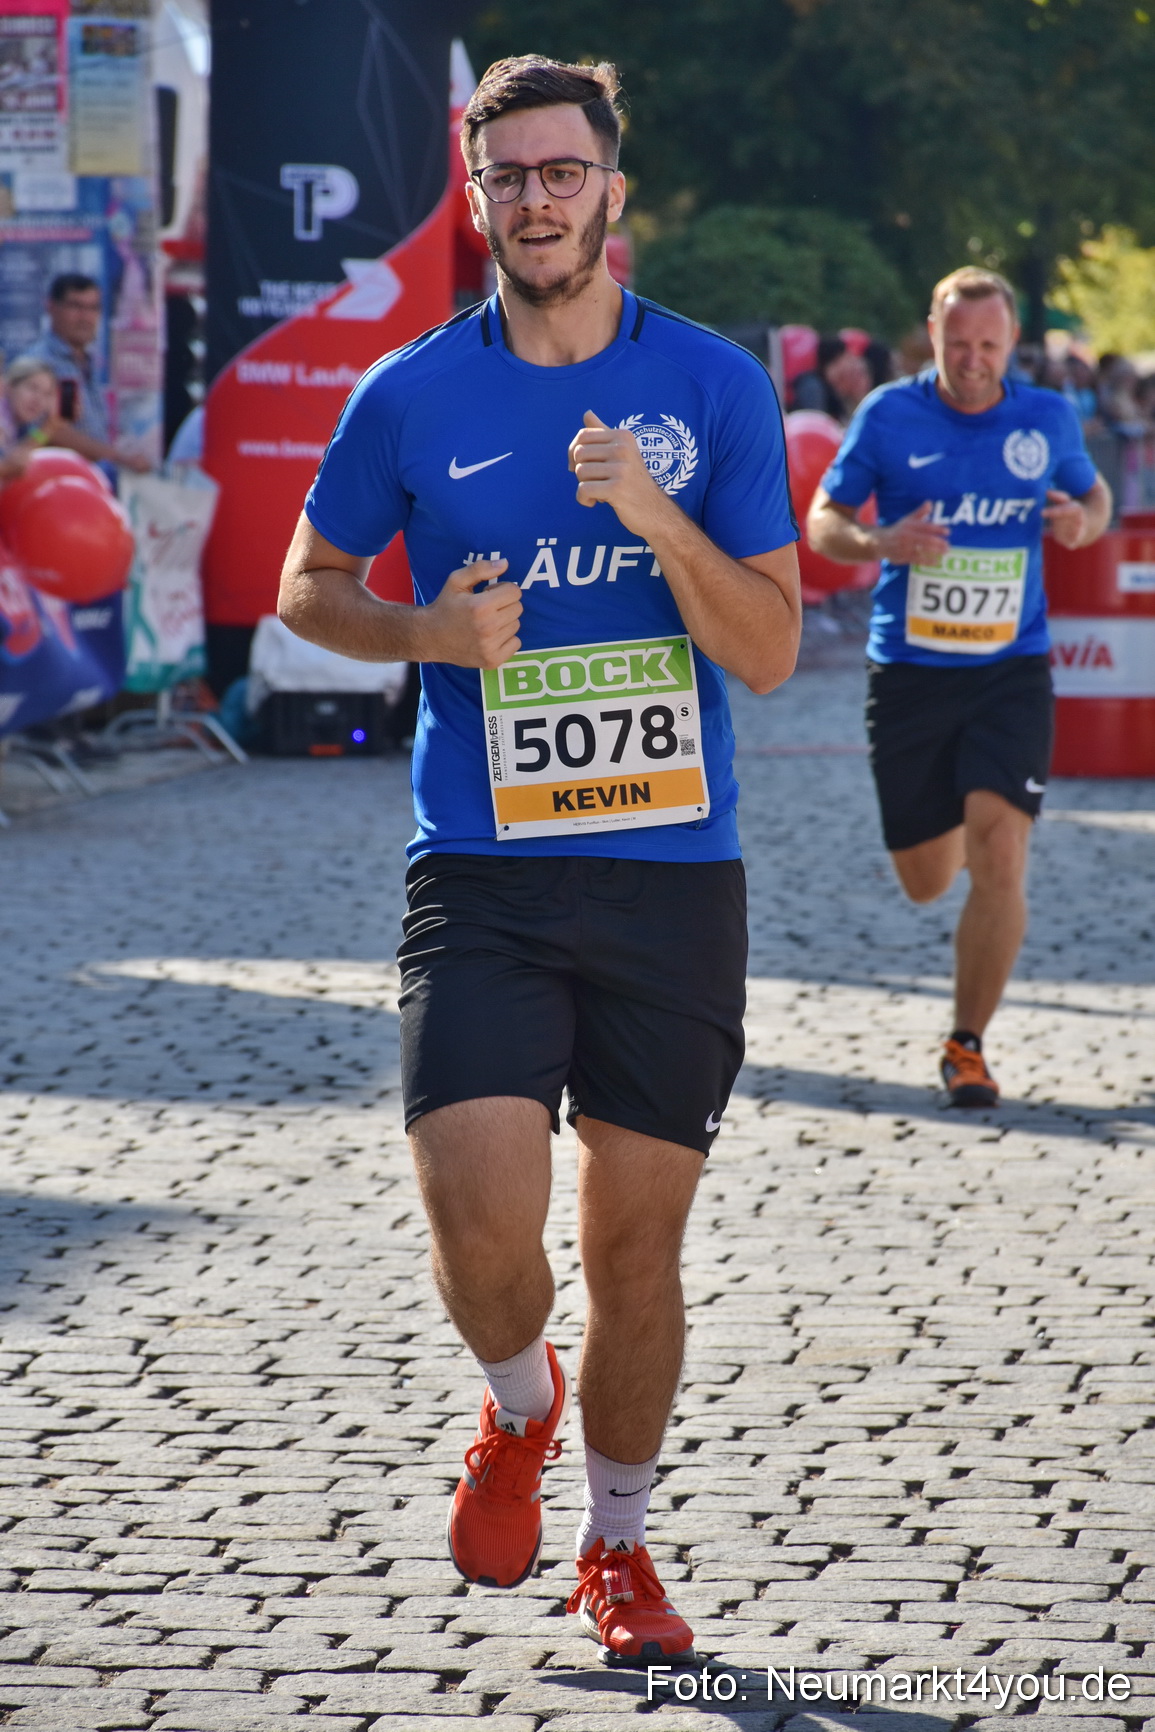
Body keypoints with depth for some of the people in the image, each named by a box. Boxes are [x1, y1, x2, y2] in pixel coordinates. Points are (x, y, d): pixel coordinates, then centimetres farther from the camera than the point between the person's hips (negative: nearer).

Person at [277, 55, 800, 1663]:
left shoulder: (716, 385, 1)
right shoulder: (411, 397, 1)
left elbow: (770, 651, -2)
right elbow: (310, 586, 14)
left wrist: (653, 513, -18)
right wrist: (431, 631, -6)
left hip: (673, 879, 1)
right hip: (482, 878, -1)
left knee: (637, 1243, 6)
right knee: (483, 1221, -15)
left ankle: (618, 1546, 28)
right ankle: (518, 1408, 20)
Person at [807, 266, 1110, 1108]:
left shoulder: (1049, 419, 0)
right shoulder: (889, 415, -4)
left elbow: (1094, 494, 18)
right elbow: (822, 521, 3)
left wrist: (1084, 520, -7)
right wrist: (879, 543, -19)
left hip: (1012, 670, 0)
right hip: (909, 674, 0)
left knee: (999, 859, -17)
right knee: (927, 881, 9)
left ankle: (968, 1046, -3)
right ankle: (955, 832, 49)